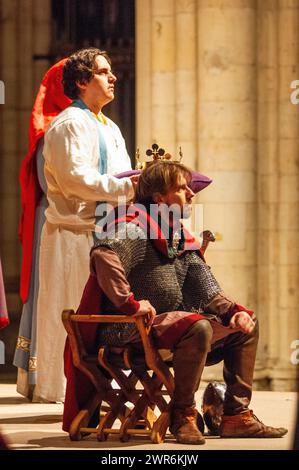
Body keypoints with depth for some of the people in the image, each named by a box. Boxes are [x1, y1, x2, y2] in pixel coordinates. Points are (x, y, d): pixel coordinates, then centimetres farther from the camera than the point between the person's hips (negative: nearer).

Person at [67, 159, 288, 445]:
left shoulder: (182, 242, 16)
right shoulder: (134, 230, -12)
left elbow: (208, 293, 14)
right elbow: (103, 254, -34)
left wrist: (234, 312, -6)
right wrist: (130, 304, -32)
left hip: (170, 324, 10)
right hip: (131, 333, -10)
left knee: (247, 326, 9)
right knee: (198, 325, -34)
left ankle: (236, 416, 7)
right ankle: (182, 416, -19)